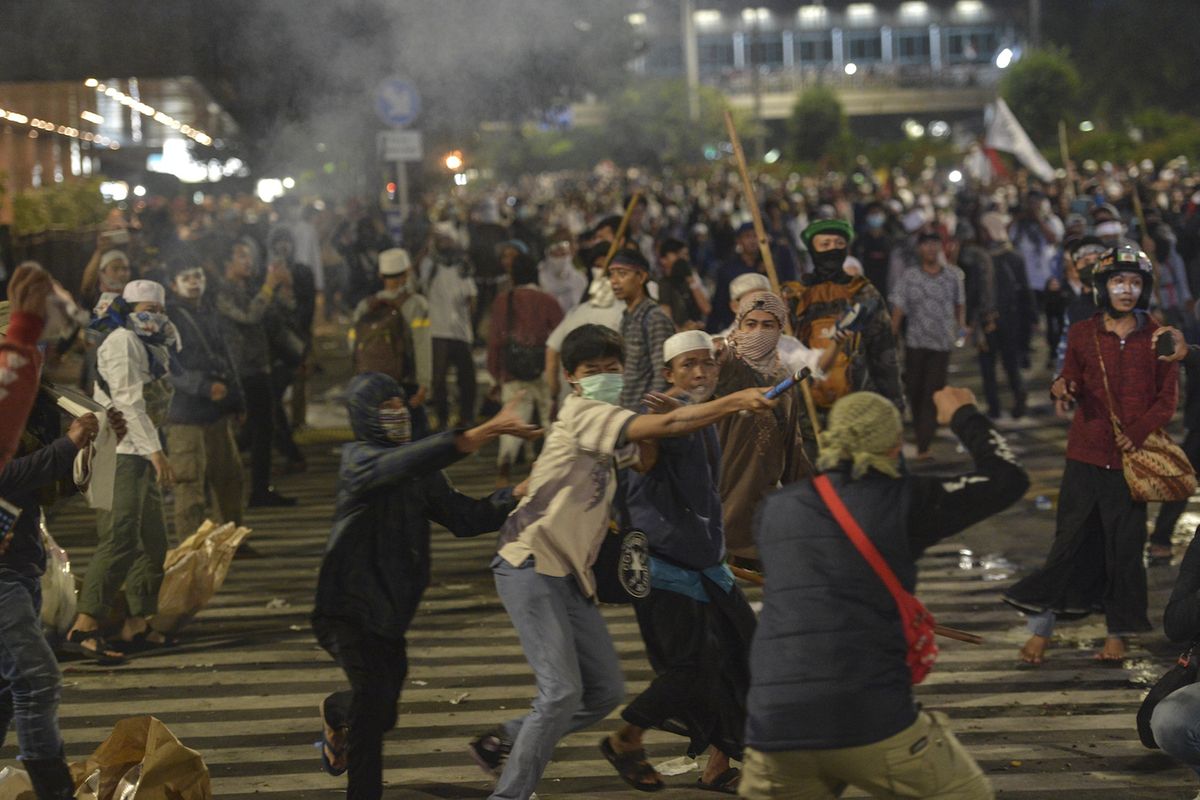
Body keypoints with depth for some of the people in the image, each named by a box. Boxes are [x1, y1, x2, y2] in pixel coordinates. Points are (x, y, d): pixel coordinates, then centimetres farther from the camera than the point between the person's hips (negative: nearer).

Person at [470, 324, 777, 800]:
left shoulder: (606, 424, 19)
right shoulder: (582, 412, -13)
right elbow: (666, 426, -24)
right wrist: (737, 401, -26)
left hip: (570, 575, 10)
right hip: (532, 568, -10)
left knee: (606, 691, 9)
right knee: (562, 692, -16)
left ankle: (503, 742, 22)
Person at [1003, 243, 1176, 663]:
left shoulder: (1157, 338, 2)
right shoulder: (1083, 334, 5)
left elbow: (1167, 398, 2)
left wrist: (1139, 433, -13)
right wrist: (1061, 389, -12)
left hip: (1133, 456, 0)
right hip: (1087, 452, 0)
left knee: (1125, 544, 3)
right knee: (1072, 538, 0)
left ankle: (1117, 633, 15)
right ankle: (1040, 628, 6)